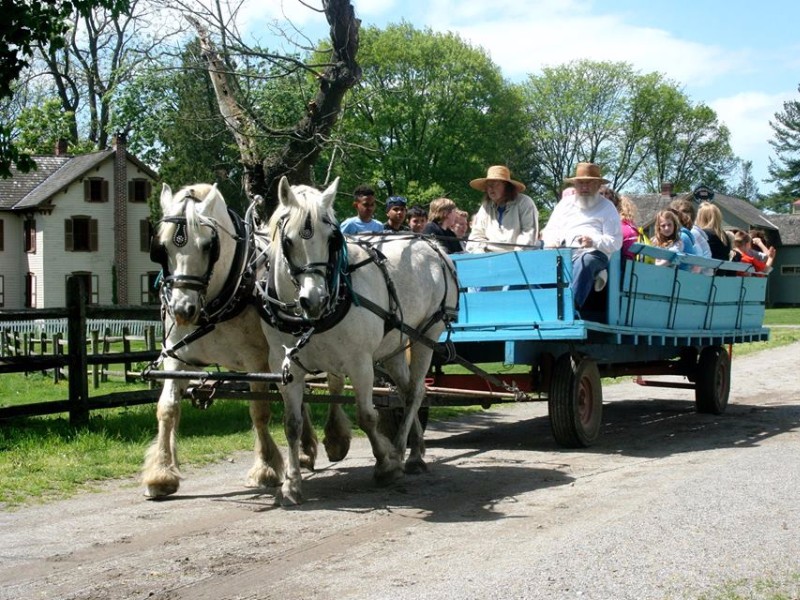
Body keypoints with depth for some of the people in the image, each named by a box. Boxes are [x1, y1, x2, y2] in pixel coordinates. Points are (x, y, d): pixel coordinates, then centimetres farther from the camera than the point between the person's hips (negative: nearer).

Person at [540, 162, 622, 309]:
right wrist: (552, 242, -1)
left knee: (584, 263, -40)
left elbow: (615, 242, 4)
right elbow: (549, 230, 24)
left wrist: (594, 242, -17)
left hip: (592, 253, -3)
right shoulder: (565, 203, 26)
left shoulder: (607, 208, 13)